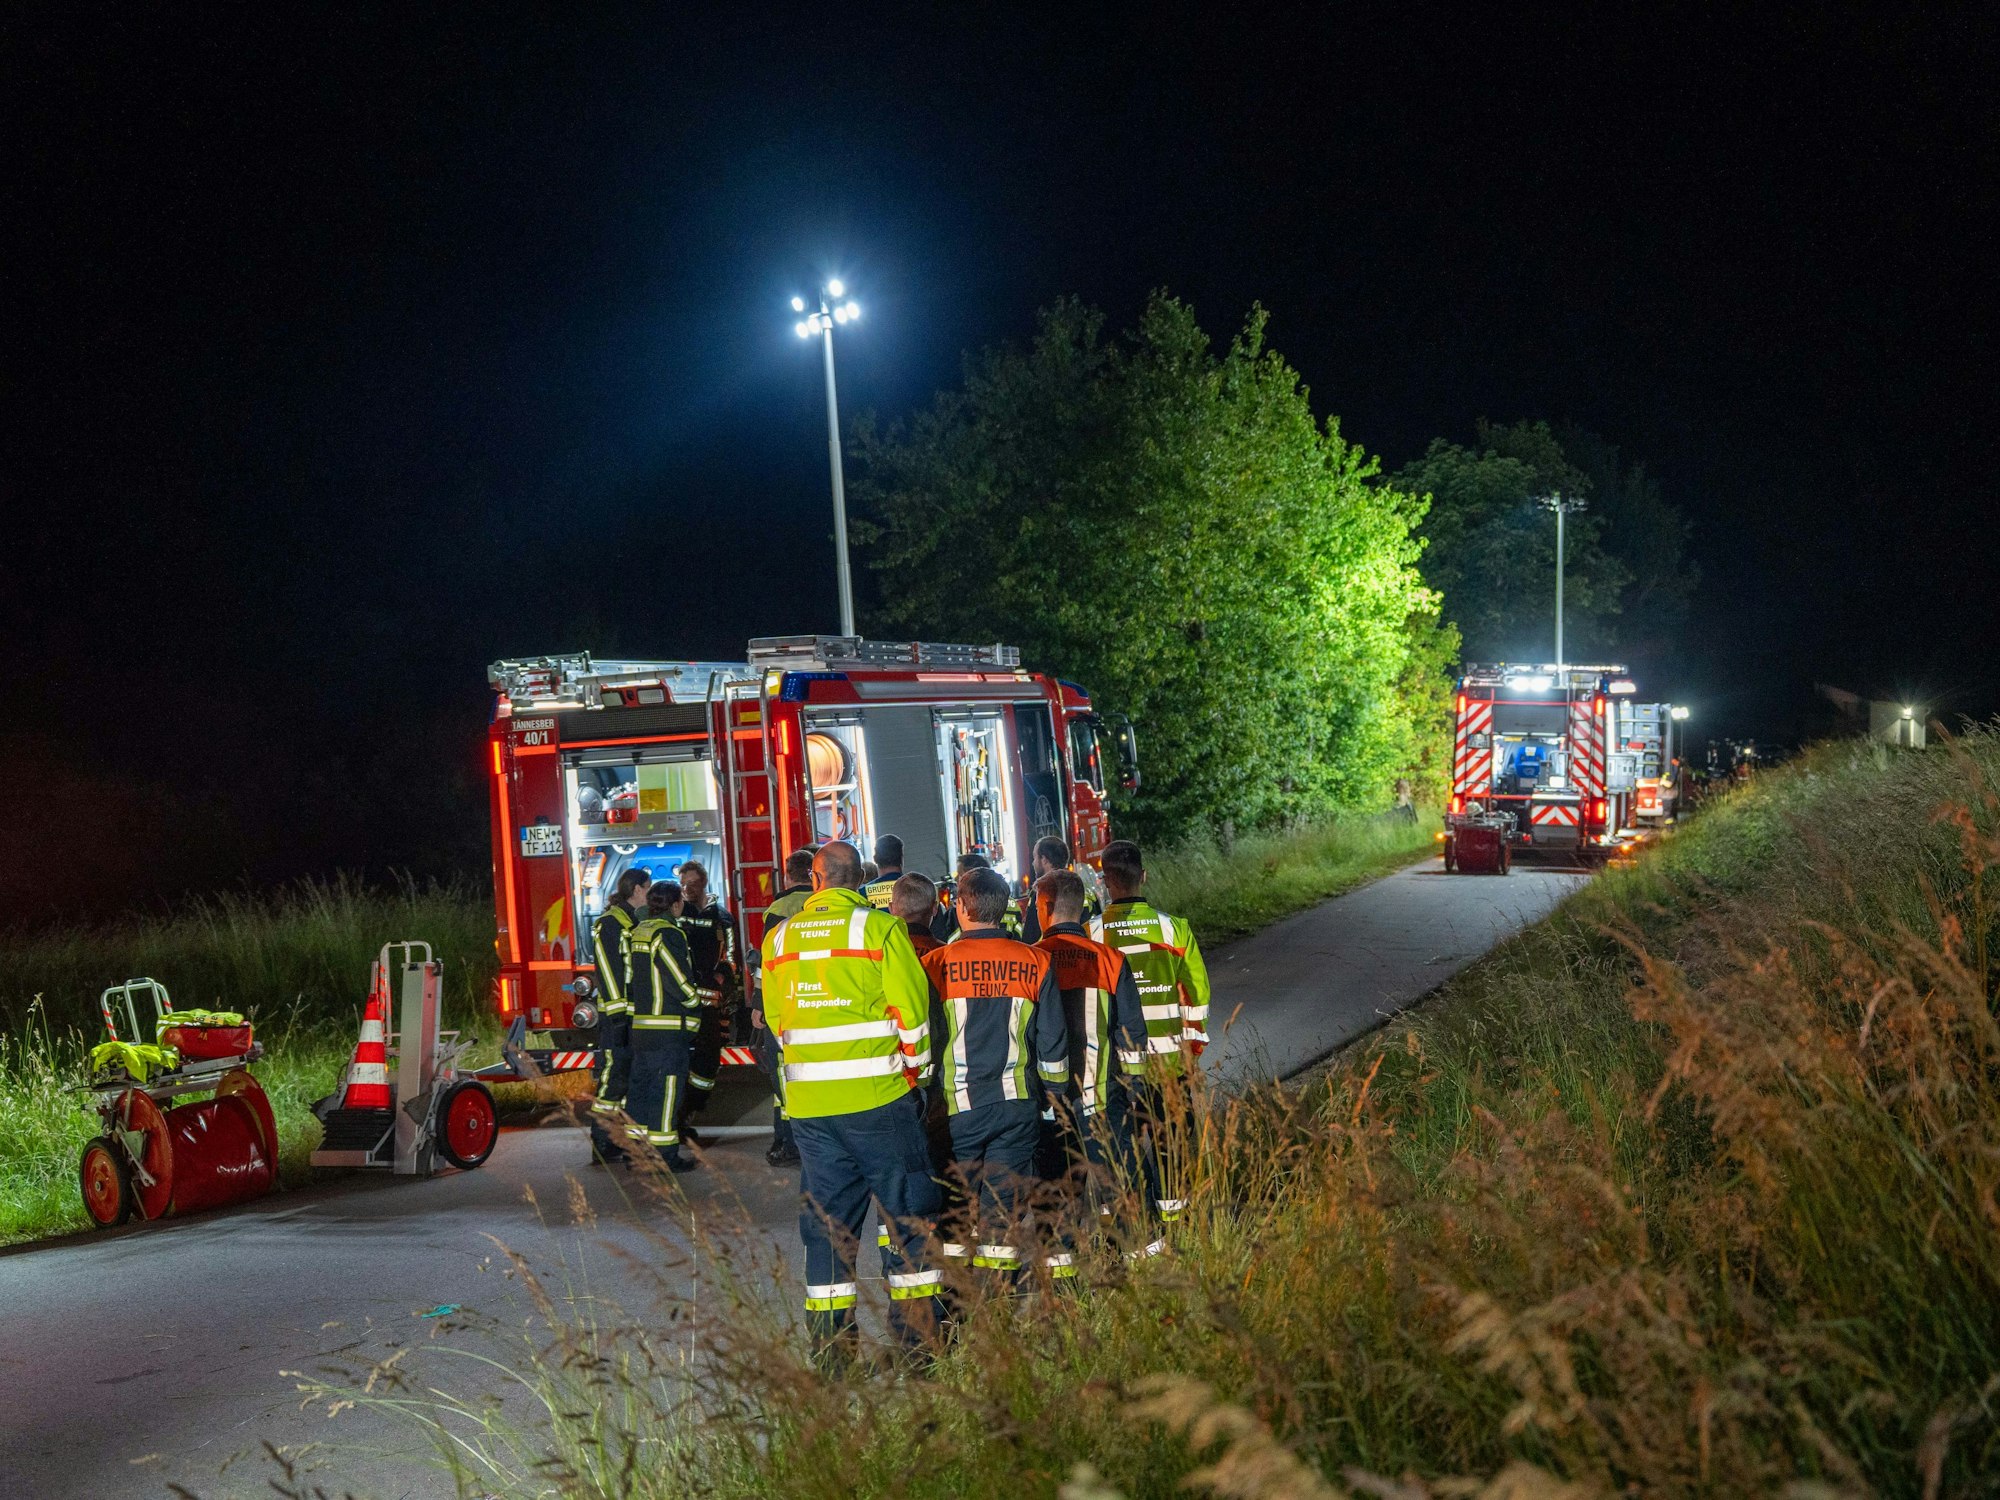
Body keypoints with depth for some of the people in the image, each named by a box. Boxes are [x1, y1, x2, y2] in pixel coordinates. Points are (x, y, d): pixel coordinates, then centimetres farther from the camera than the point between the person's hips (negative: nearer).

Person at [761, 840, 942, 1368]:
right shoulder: (880, 929, -6)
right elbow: (910, 1012, -6)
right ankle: (916, 1333, 6)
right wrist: (914, 1072, 8)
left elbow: (776, 1018, 14)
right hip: (878, 1099, -4)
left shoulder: (778, 939, 7)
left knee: (826, 1216, 12)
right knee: (909, 1209, 6)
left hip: (807, 1103, 4)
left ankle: (830, 1343, 13)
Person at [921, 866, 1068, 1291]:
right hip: (1018, 1106, 2)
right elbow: (1052, 1042, 5)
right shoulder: (1035, 963, 1)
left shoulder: (938, 964, -6)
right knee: (1004, 1207, 6)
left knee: (954, 1207, 9)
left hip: (958, 1107, -2)